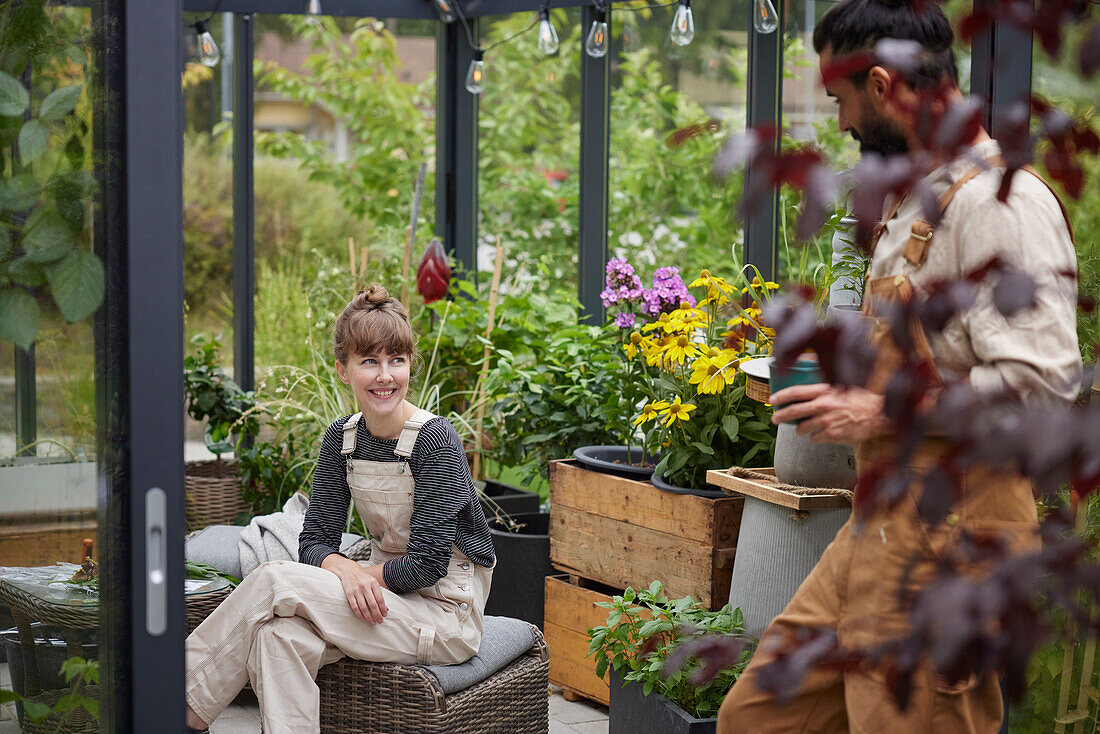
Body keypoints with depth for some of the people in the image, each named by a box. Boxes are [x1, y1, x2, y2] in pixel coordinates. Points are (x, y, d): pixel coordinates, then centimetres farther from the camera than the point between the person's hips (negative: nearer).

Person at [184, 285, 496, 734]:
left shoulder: (436, 441, -16)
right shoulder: (342, 440, 4)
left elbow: (427, 565, -18)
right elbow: (316, 540, 1)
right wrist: (344, 570, -20)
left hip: (445, 612, -6)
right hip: (380, 598, 6)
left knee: (275, 582, -22)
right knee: (281, 634, -28)